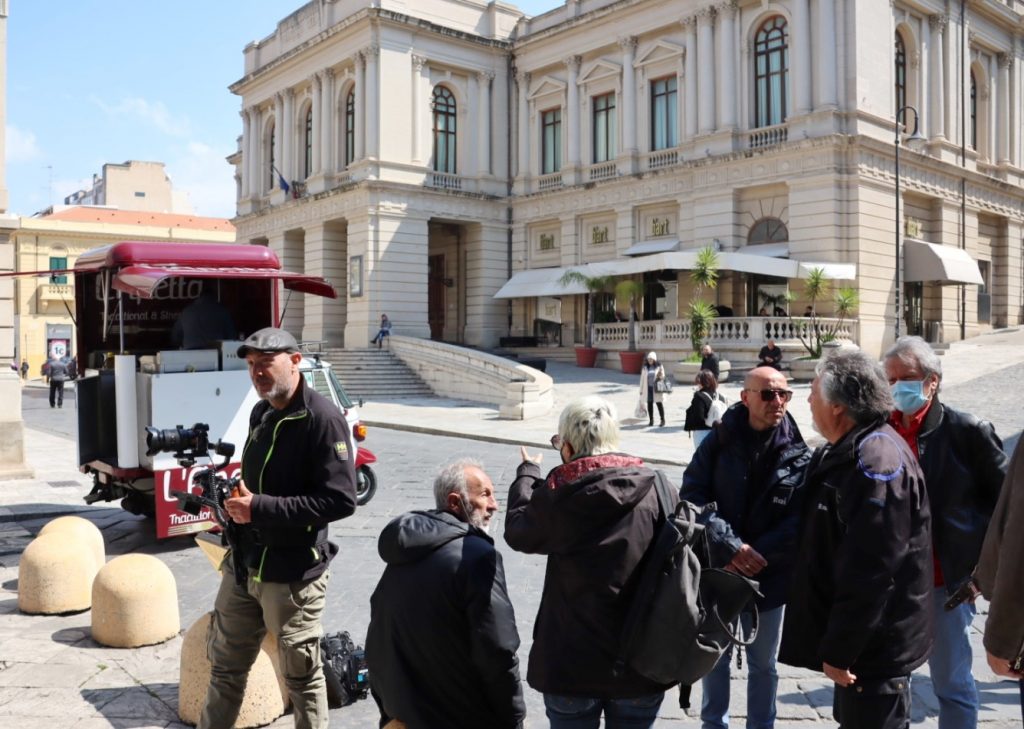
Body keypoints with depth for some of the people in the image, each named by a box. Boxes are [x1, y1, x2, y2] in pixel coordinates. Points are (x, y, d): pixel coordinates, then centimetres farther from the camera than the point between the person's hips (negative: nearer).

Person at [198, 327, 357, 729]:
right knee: (225, 665, 21)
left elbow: (340, 500, -24)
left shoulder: (323, 419, -17)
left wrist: (260, 508, -22)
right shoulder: (260, 413, 9)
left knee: (302, 676, 10)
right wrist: (238, 503, 2)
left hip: (293, 575, -8)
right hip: (243, 565, 8)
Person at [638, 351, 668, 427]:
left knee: (659, 404, 1)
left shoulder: (659, 367, -1)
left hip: (657, 389, -3)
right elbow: (642, 379, 8)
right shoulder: (645, 368, 6)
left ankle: (662, 420, 11)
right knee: (649, 404, 7)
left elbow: (663, 377, 3)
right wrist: (641, 390, 7)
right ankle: (651, 420, 15)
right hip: (648, 389, 3)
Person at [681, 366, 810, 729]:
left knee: (763, 664, 18)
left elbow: (800, 520, -11)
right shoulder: (718, 442, -8)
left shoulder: (798, 455, -7)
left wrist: (756, 555, -20)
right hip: (716, 572, 0)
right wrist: (729, 546, -22)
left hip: (769, 576, 0)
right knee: (715, 657, 19)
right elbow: (691, 497, -13)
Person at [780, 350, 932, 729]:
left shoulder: (876, 461, -25)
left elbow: (870, 572, -28)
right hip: (861, 636, 10)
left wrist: (838, 649, -23)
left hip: (875, 644, -10)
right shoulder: (847, 451, 8)